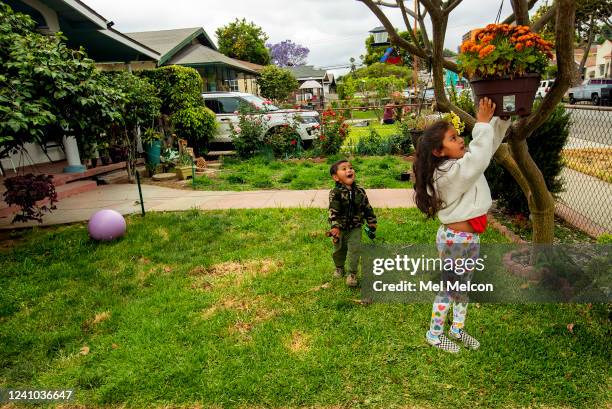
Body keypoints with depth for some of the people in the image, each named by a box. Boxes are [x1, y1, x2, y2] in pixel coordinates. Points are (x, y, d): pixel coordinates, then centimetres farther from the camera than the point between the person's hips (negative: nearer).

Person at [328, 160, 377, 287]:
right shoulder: (335, 193, -18)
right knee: (339, 250, 17)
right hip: (340, 228, -1)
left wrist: (371, 222, 8)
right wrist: (335, 227, -30)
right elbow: (333, 211, -22)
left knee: (354, 250, -3)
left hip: (355, 228, 1)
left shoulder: (360, 191, -6)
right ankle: (339, 267, 42)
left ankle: (352, 273, 11)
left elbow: (367, 207, 5)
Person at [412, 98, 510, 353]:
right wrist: (483, 122, -26)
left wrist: (501, 117, -4)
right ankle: (434, 334, 28)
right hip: (455, 240, -9)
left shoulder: (461, 163, 2)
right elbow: (480, 158, -34)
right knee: (448, 288, 8)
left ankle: (457, 329, 41)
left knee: (463, 286, 22)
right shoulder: (449, 173, -25)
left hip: (470, 238, 9)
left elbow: (486, 146, 8)